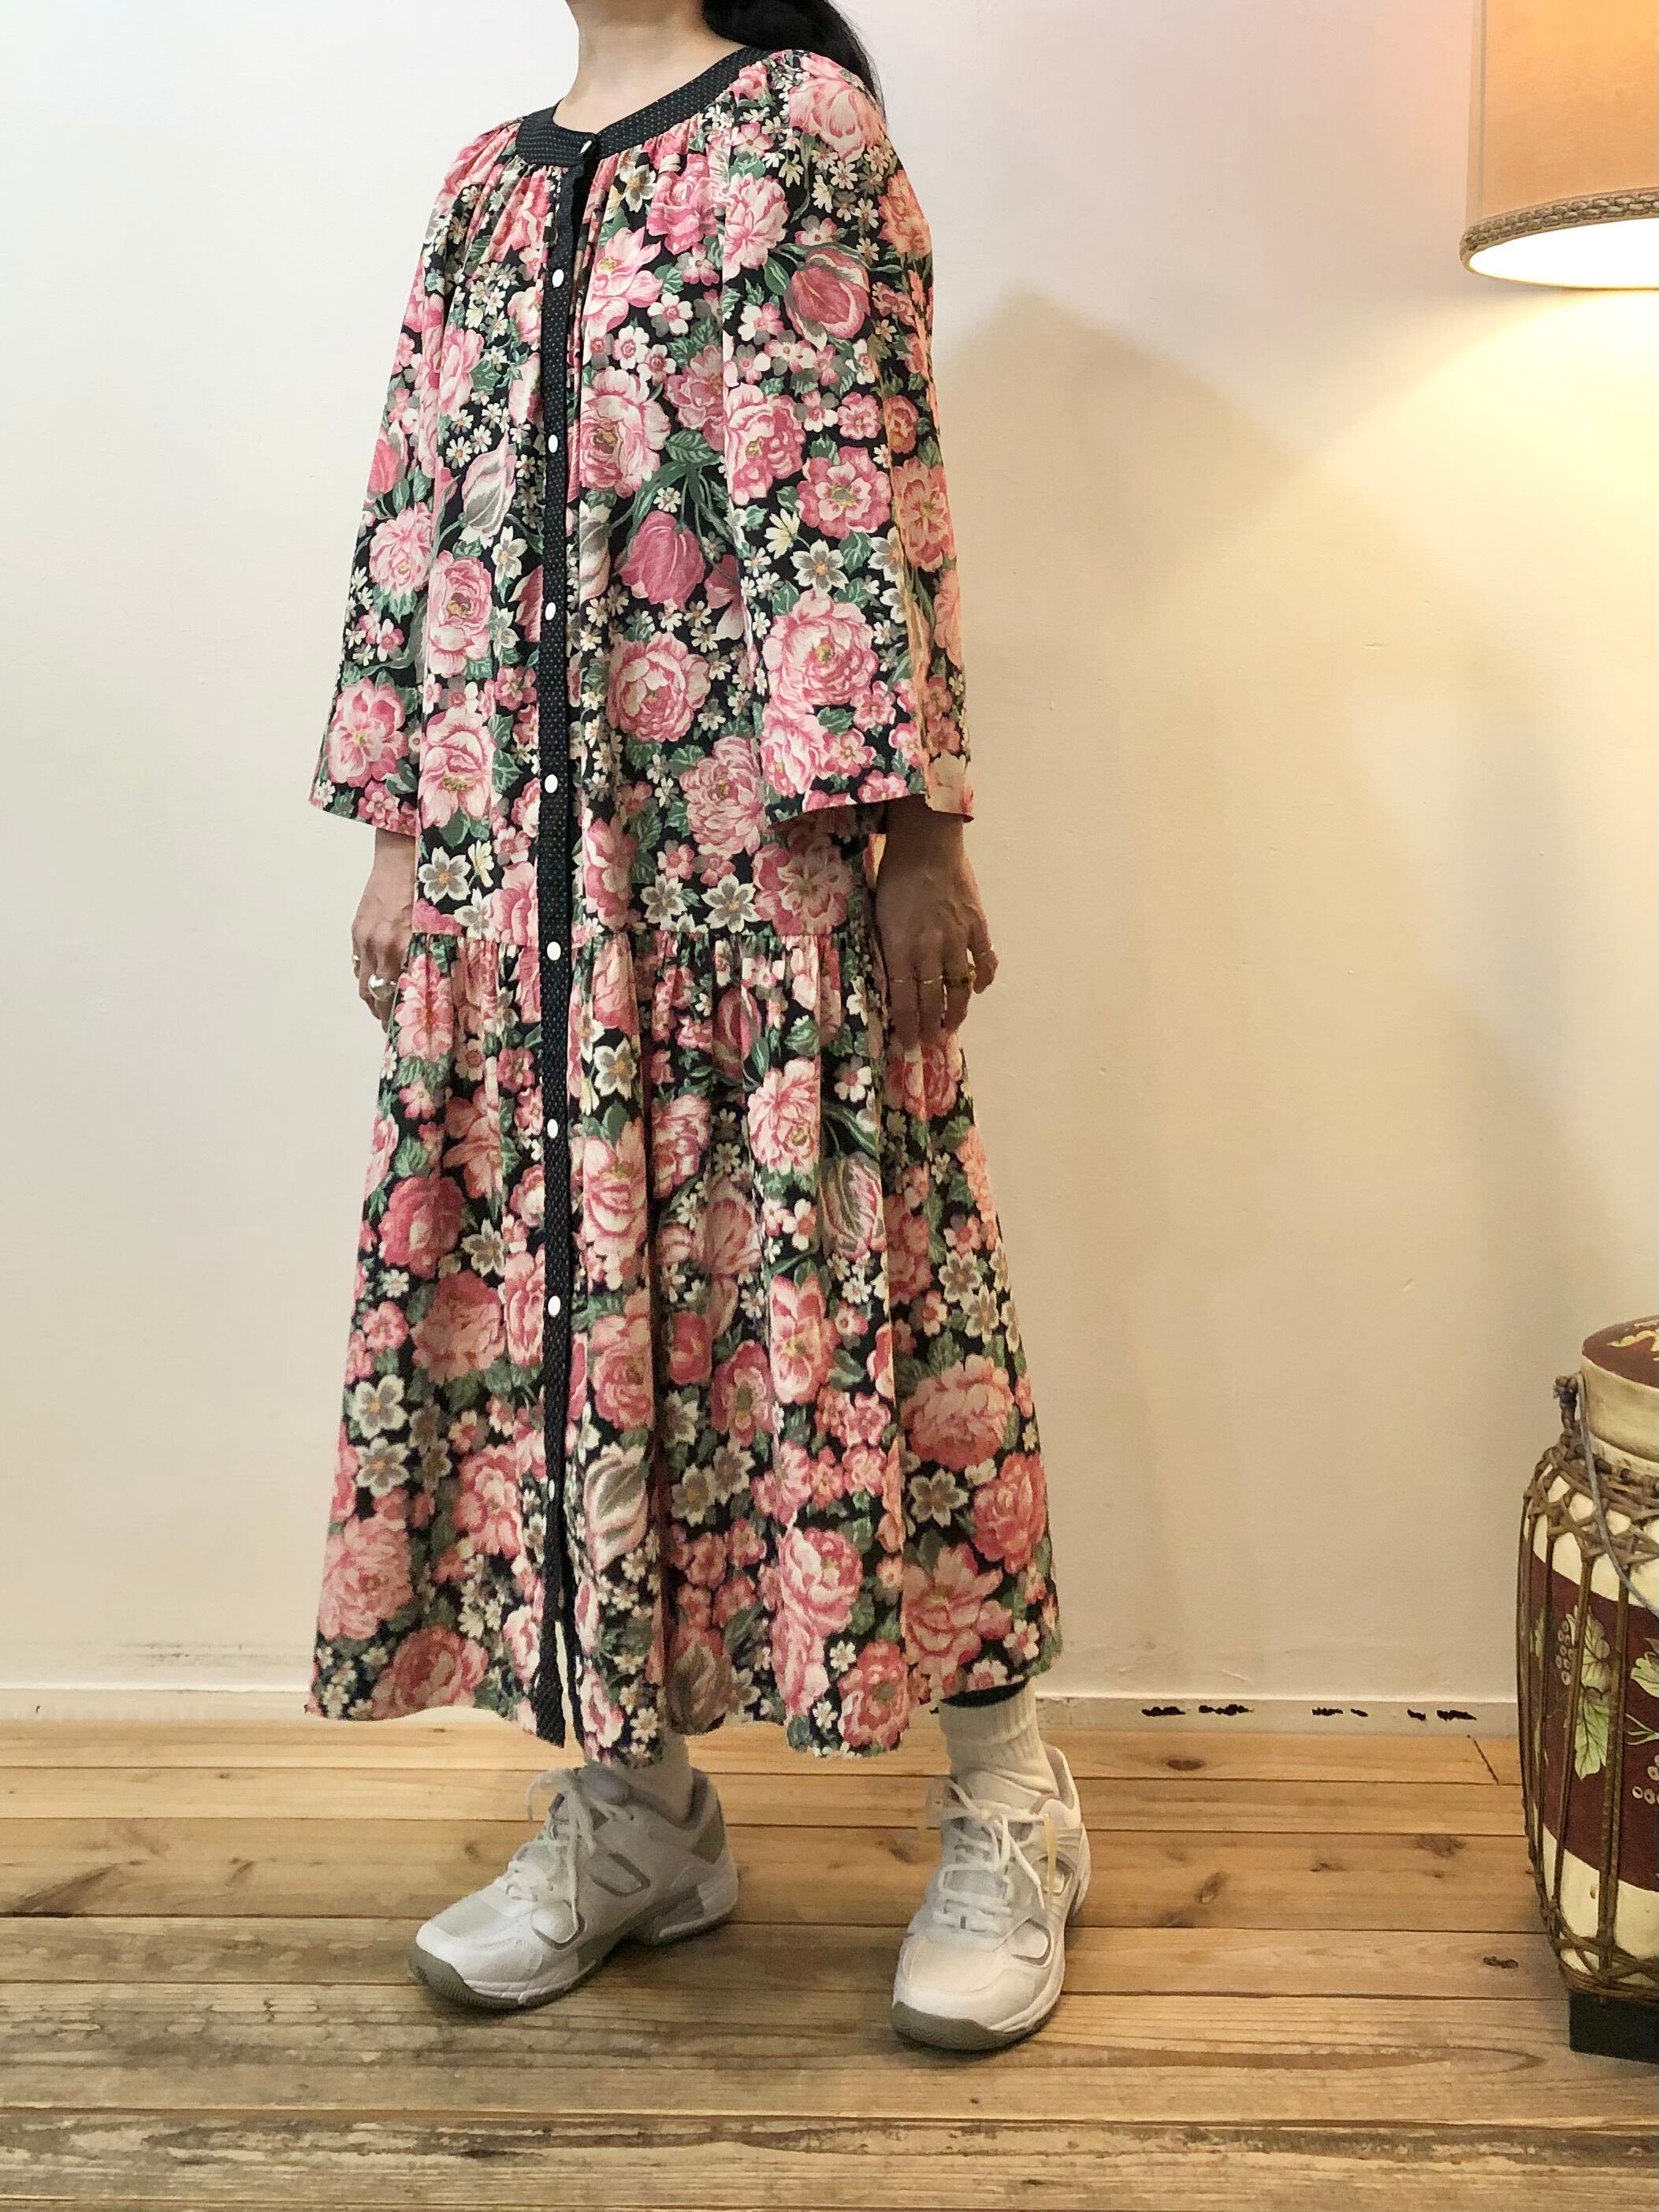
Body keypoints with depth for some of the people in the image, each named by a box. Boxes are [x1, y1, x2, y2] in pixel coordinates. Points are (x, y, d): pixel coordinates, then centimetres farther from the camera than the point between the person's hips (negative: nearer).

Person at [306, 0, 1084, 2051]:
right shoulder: (487, 185, 18)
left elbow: (878, 486, -8)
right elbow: (417, 525, 17)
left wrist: (920, 831, -13)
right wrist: (399, 838, 12)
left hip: (761, 857, -6)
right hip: (520, 864, 6)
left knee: (823, 1269, -4)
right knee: (553, 1279, 6)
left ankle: (1007, 1801, 12)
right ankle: (632, 1805, 20)